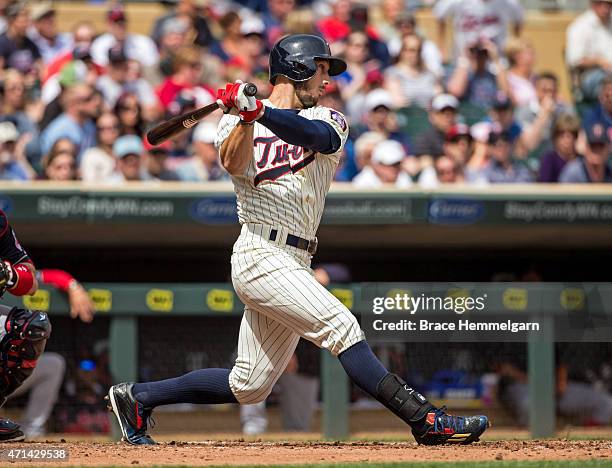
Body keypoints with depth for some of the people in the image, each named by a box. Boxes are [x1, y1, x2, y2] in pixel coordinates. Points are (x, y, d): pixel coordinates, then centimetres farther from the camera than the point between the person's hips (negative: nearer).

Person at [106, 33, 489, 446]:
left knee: (249, 388, 7)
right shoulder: (235, 121, 8)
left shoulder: (329, 120, 13)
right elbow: (235, 164, -14)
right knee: (342, 326, -19)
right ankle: (425, 419, -24)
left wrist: (259, 111, -26)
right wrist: (246, 119, -29)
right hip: (262, 255, -6)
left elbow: (317, 136, -12)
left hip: (294, 264, 6)